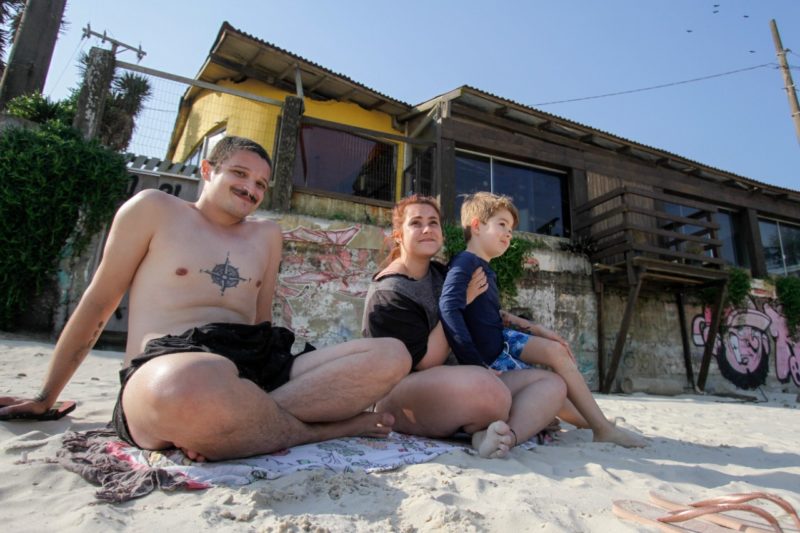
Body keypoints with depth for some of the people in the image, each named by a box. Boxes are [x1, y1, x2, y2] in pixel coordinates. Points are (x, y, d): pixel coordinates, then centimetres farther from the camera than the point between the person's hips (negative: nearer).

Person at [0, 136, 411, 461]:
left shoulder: (267, 235, 21)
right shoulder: (154, 209, 10)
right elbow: (98, 302, 13)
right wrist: (46, 397, 17)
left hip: (254, 369, 5)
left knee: (392, 355, -14)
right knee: (189, 385, -45)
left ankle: (248, 419, -25)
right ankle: (325, 428, -17)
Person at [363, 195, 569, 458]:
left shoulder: (440, 273, 10)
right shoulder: (388, 292, -13)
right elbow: (427, 363, -16)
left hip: (454, 386, 9)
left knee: (552, 382, -6)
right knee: (486, 387, -40)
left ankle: (504, 435, -31)